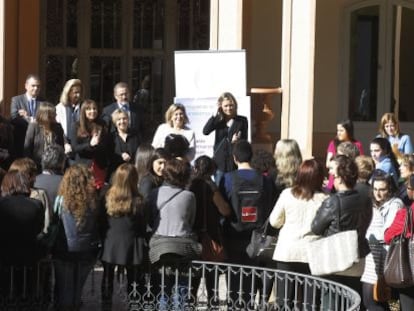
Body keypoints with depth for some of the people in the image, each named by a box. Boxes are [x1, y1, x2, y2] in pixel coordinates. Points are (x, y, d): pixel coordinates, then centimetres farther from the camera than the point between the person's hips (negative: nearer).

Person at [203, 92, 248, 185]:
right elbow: (205, 131, -10)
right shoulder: (218, 120, 6)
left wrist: (235, 141, -19)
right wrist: (215, 114, -11)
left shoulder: (242, 120, 2)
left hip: (235, 161, -2)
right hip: (220, 161, 2)